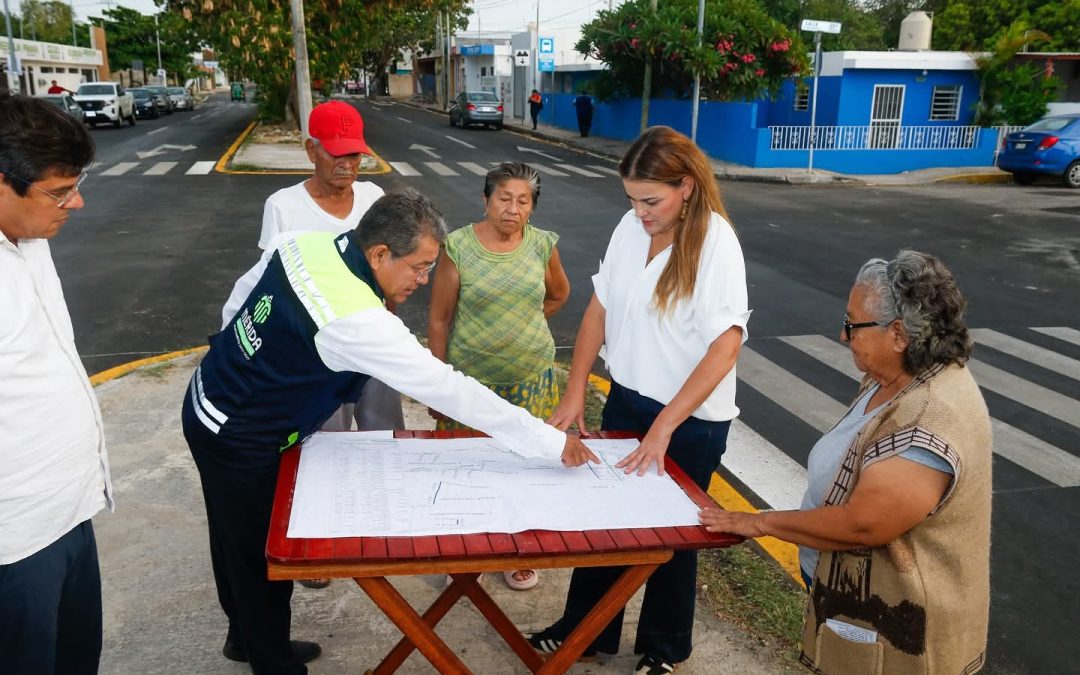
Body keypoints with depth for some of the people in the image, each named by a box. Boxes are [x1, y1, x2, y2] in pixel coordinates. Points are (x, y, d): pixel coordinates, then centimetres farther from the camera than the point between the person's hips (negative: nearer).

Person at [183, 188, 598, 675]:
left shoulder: (301, 243, -10)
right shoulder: (358, 321, -34)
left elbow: (236, 303, 5)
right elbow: (448, 389, -32)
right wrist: (552, 442, -26)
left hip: (208, 402, 9)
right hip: (239, 444, -9)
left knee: (239, 545, 26)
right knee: (264, 560, 11)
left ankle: (247, 636, 49)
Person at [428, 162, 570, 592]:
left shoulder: (542, 245, -2)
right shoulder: (459, 245, -9)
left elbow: (559, 294, 18)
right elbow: (439, 318, -4)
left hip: (531, 378, 2)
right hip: (470, 378, -2)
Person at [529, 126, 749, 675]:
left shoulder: (715, 243, -19)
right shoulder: (631, 226, -3)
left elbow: (726, 345, -23)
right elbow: (600, 309, 4)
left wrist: (663, 427, -26)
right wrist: (575, 394, -1)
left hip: (690, 419, -5)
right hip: (626, 400, 5)